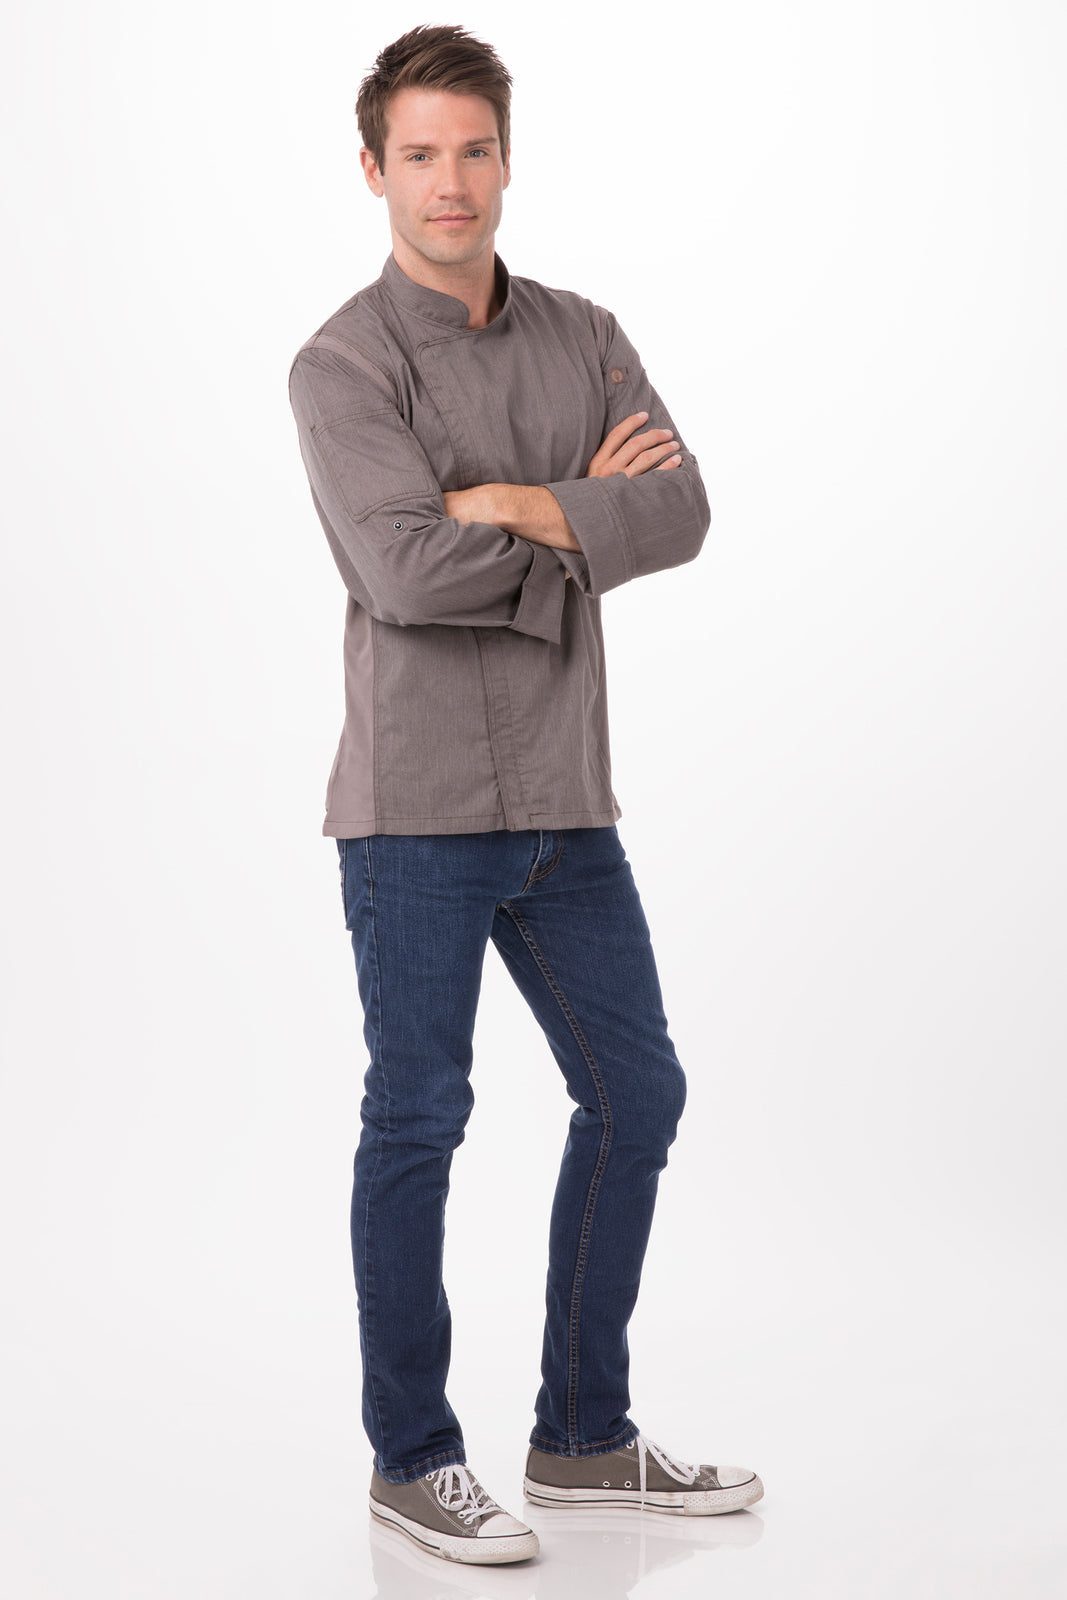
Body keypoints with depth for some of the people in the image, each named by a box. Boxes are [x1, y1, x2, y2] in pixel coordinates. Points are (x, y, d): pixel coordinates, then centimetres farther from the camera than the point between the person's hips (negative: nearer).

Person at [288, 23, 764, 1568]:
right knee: (418, 1119, 2)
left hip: (563, 798, 6)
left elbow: (681, 514, -5)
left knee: (637, 1094, 11)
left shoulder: (585, 338, 9)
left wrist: (513, 506, -18)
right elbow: (406, 571, -23)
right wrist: (586, 515, -10)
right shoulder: (342, 366, -8)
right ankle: (413, 1457, 18)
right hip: (417, 804, -6)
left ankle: (585, 1437, 26)